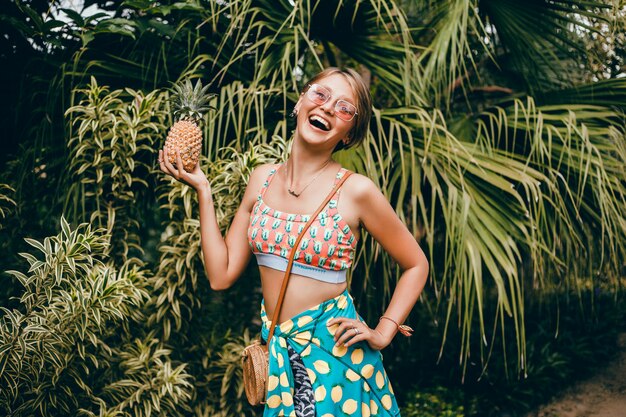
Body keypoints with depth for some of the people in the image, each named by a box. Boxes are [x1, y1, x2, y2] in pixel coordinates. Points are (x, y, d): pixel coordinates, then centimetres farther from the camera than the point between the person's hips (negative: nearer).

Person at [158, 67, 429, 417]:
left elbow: (416, 265, 0)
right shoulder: (262, 179, 2)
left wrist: (383, 332, -8)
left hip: (333, 354, -4)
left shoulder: (355, 190, -12)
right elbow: (221, 275, 0)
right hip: (276, 354, 4)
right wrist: (202, 189, -2)